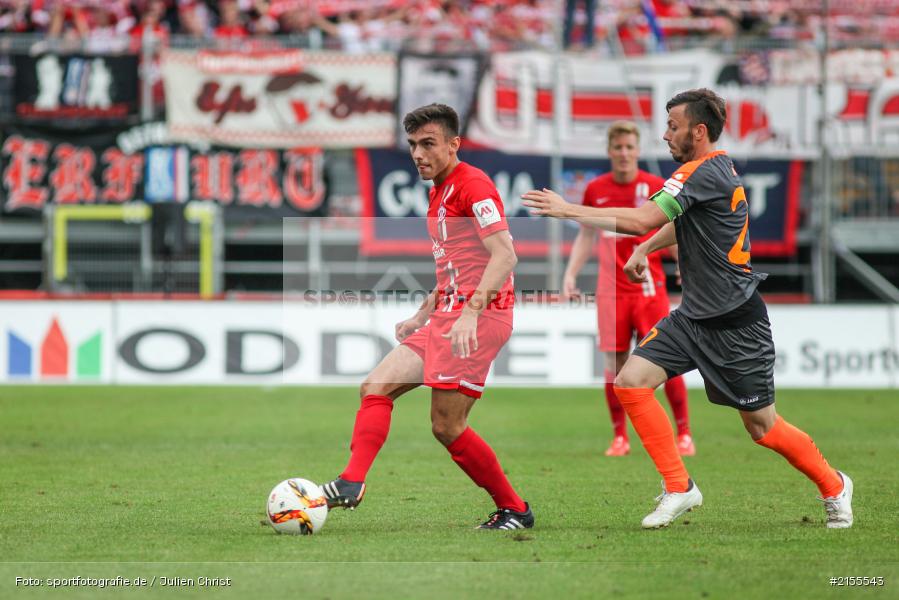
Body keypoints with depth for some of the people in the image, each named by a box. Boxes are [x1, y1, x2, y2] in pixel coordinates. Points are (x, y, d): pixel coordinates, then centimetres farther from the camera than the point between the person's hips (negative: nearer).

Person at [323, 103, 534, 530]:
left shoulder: (472, 185, -11)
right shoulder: (438, 192, 19)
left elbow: (504, 255, -22)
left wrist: (471, 311, -30)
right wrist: (423, 314, 25)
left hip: (481, 315, -10)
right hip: (446, 313, 10)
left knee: (447, 427, -11)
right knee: (375, 387, -2)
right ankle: (351, 483, -9)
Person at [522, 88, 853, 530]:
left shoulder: (704, 172, -20)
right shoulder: (717, 167, 10)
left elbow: (644, 219, -29)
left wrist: (568, 210, -24)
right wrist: (644, 250, 14)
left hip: (735, 323, -9)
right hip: (694, 316, 9)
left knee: (761, 426, 1)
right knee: (631, 381, -6)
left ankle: (833, 486, 25)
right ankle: (679, 489, 0)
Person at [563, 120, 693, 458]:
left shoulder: (656, 187, -1)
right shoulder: (595, 190, 5)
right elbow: (586, 236, 15)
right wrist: (571, 273, 6)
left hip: (650, 288, -2)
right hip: (611, 290, 2)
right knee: (615, 363, 1)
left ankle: (684, 434, 5)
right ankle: (620, 438, 12)